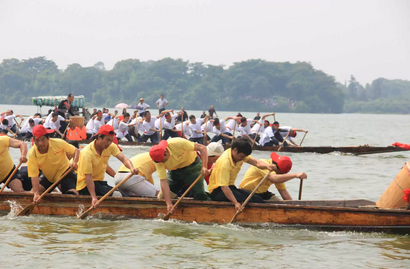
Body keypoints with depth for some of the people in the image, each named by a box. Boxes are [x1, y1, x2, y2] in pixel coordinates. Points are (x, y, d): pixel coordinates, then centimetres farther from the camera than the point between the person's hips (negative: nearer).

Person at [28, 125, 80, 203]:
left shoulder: (58, 143, -25)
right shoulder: (32, 154, -22)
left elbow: (76, 150, -10)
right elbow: (34, 175, -23)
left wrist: (74, 162, -30)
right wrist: (36, 193, -34)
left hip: (64, 172, -2)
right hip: (47, 176, 2)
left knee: (72, 194, -24)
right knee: (33, 193, -15)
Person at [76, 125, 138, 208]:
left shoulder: (111, 147, -1)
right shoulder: (87, 153, -23)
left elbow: (123, 159, -14)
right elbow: (88, 177, -28)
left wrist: (131, 168, -38)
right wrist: (94, 197, -38)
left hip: (99, 182, 8)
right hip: (85, 185, -8)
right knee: (117, 195, -25)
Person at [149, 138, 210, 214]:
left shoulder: (177, 143, -35)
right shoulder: (158, 159, -23)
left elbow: (202, 148, -28)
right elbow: (163, 181, -24)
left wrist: (204, 167, -39)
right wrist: (169, 204, -29)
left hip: (192, 166, -3)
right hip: (175, 171, 4)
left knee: (199, 195, -16)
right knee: (163, 196, -1)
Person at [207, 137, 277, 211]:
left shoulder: (240, 154, -1)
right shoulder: (224, 162, -27)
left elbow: (256, 162, -12)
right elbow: (223, 186, -33)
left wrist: (267, 166, -36)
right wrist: (236, 203, -44)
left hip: (230, 187, 9)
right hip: (218, 191, -9)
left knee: (258, 200, -12)